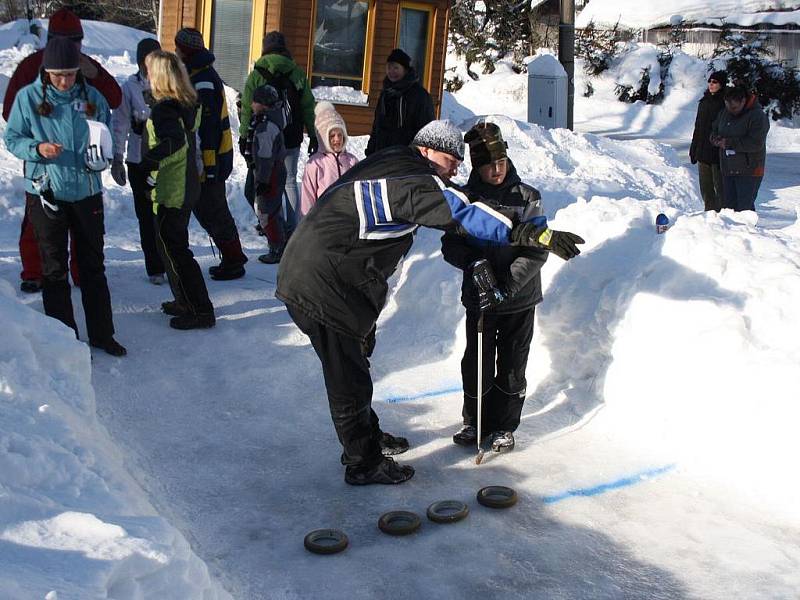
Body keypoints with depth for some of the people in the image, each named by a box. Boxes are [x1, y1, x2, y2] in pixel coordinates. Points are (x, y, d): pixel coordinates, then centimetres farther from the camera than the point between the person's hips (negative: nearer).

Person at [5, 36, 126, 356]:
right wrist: (37, 148, -21)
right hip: (46, 194, -2)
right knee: (54, 269, 6)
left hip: (87, 193, 2)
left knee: (93, 266, 11)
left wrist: (102, 155, -9)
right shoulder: (28, 97, -6)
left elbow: (109, 133, 12)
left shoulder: (92, 97, 0)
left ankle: (102, 333, 23)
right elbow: (12, 139, -1)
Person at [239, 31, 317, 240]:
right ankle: (291, 228, 10)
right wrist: (312, 135, 10)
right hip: (292, 139, 2)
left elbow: (247, 109, -4)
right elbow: (308, 107, 5)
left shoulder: (256, 75, -3)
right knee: (290, 182, 10)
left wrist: (243, 135, 4)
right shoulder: (297, 73, 3)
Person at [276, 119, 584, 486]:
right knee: (349, 377, 1)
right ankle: (363, 464, 16)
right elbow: (464, 215, -30)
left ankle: (366, 437, 40)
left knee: (353, 359, 23)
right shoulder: (412, 179, -18)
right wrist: (536, 235, -34)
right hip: (323, 287, -11)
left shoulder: (388, 164, 14)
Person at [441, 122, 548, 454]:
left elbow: (537, 251, -10)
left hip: (519, 300, -1)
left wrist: (507, 285, -21)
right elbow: (451, 245, -3)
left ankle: (505, 426, 27)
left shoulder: (527, 197, -7)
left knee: (512, 364, 9)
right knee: (477, 362, 8)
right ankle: (475, 421, 28)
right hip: (479, 298, 1)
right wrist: (472, 262, -23)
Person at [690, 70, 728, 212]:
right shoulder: (704, 102, 13)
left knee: (720, 186, -3)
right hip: (703, 152, 7)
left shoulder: (725, 103, -8)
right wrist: (693, 149, 18)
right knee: (705, 188, 12)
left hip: (718, 153, -7)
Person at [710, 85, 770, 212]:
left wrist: (729, 143, -23)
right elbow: (714, 130, 19)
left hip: (748, 172, -7)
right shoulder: (725, 113, 8)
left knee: (744, 208, -8)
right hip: (727, 169, 7)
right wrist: (717, 139, -5)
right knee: (729, 205, 13)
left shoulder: (758, 116, -14)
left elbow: (756, 143, -22)